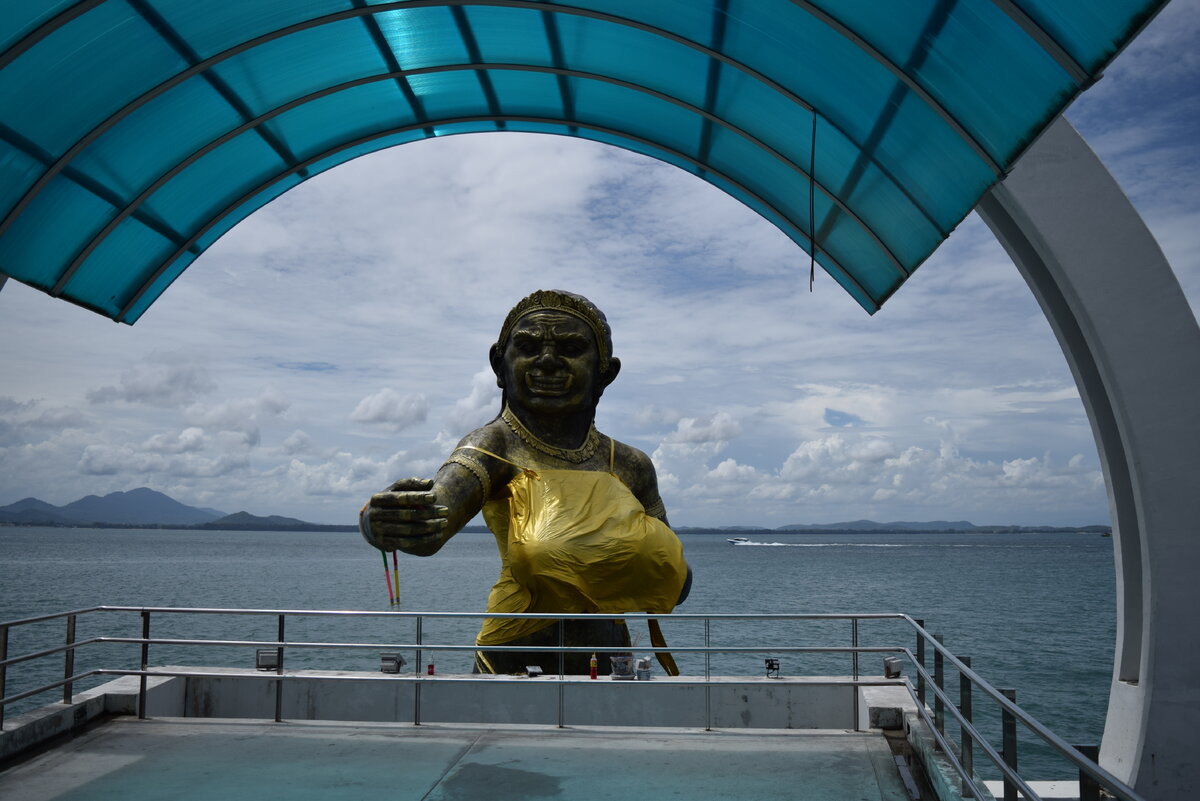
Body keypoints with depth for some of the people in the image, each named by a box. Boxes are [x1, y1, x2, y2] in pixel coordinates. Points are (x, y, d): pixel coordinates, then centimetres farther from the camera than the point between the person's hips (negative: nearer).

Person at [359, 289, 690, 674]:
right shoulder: (496, 446, -9)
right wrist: (385, 522, -49)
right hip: (517, 663, -4)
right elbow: (434, 518, -28)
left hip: (608, 662, 4)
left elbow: (676, 584, 11)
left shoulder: (631, 466, 5)